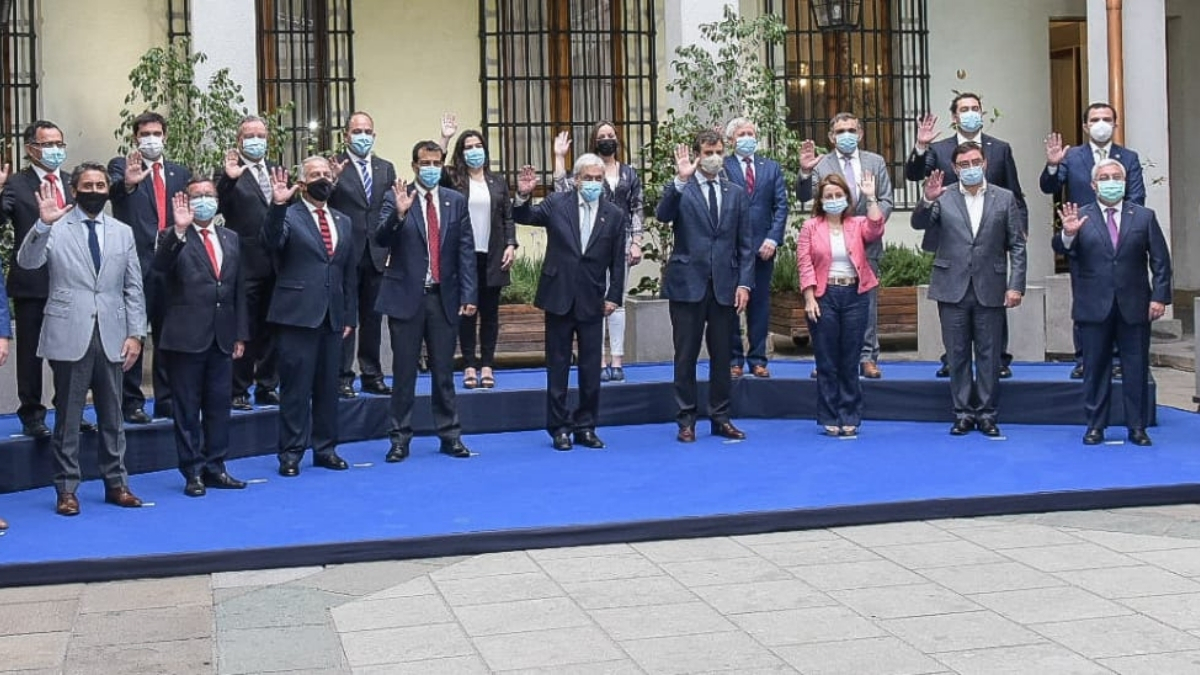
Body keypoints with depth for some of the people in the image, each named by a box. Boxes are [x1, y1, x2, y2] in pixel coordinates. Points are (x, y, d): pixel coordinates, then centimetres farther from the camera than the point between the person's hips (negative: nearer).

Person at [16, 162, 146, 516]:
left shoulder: (123, 232, 11)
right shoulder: (55, 228, 1)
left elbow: (133, 288, 11)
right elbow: (27, 261, -14)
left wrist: (135, 333, 3)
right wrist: (43, 223, -28)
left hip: (110, 336, 3)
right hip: (69, 336, -3)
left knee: (113, 416, 9)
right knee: (67, 416, 3)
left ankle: (116, 483, 19)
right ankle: (67, 489, 10)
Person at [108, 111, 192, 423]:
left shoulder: (180, 173, 15)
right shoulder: (121, 166, 1)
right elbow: (115, 190, -21)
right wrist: (127, 183, -43)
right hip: (135, 262, -4)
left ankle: (166, 400, 18)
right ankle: (131, 402, 4)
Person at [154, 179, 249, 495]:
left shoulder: (230, 239, 14)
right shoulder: (174, 238, -2)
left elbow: (238, 289, 15)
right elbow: (160, 266, -23)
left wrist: (240, 334, 10)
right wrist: (179, 230, -33)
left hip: (222, 338, 5)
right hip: (186, 337, -5)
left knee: (219, 405, 10)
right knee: (188, 408, 2)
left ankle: (215, 468, 19)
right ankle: (193, 472, 9)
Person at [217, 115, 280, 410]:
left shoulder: (276, 170, 13)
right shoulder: (231, 174, -4)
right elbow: (219, 206, -19)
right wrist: (228, 179, -32)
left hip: (275, 263, 5)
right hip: (246, 264, -5)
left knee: (271, 328, 12)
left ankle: (267, 387, 21)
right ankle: (238, 391, 8)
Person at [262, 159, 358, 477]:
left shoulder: (343, 223, 16)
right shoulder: (288, 216, -1)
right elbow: (272, 242, -22)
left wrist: (349, 316, 13)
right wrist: (277, 205, -35)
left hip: (332, 318, 5)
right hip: (297, 316, -5)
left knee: (328, 386, 10)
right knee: (296, 387, -2)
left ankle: (325, 448, 20)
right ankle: (291, 453, 5)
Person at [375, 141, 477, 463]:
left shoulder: (456, 201, 6)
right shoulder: (396, 199, -1)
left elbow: (466, 251, 4)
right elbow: (380, 239, -13)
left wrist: (468, 294, -3)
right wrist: (399, 213, -30)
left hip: (444, 297, 2)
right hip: (406, 296, -2)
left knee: (444, 371, 9)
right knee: (404, 372, 3)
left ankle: (450, 436, 16)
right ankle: (400, 439, 10)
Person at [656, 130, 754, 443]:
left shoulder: (736, 194, 10)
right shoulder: (681, 190, 1)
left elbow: (745, 245, 9)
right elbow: (662, 215, -20)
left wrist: (744, 283, 0)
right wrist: (680, 180, -28)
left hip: (725, 286, 3)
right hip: (688, 282, -3)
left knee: (722, 355, 8)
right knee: (686, 355, 3)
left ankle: (720, 418, 18)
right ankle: (686, 420, 10)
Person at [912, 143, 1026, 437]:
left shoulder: (1004, 198, 4)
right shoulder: (943, 198, 3)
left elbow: (1017, 245, 3)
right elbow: (918, 223, -10)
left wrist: (1016, 285, -4)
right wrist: (928, 201, -30)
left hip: (990, 290, 0)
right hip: (953, 289, 0)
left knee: (988, 355, 4)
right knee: (957, 355, 6)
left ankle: (986, 414, 12)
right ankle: (963, 413, 13)